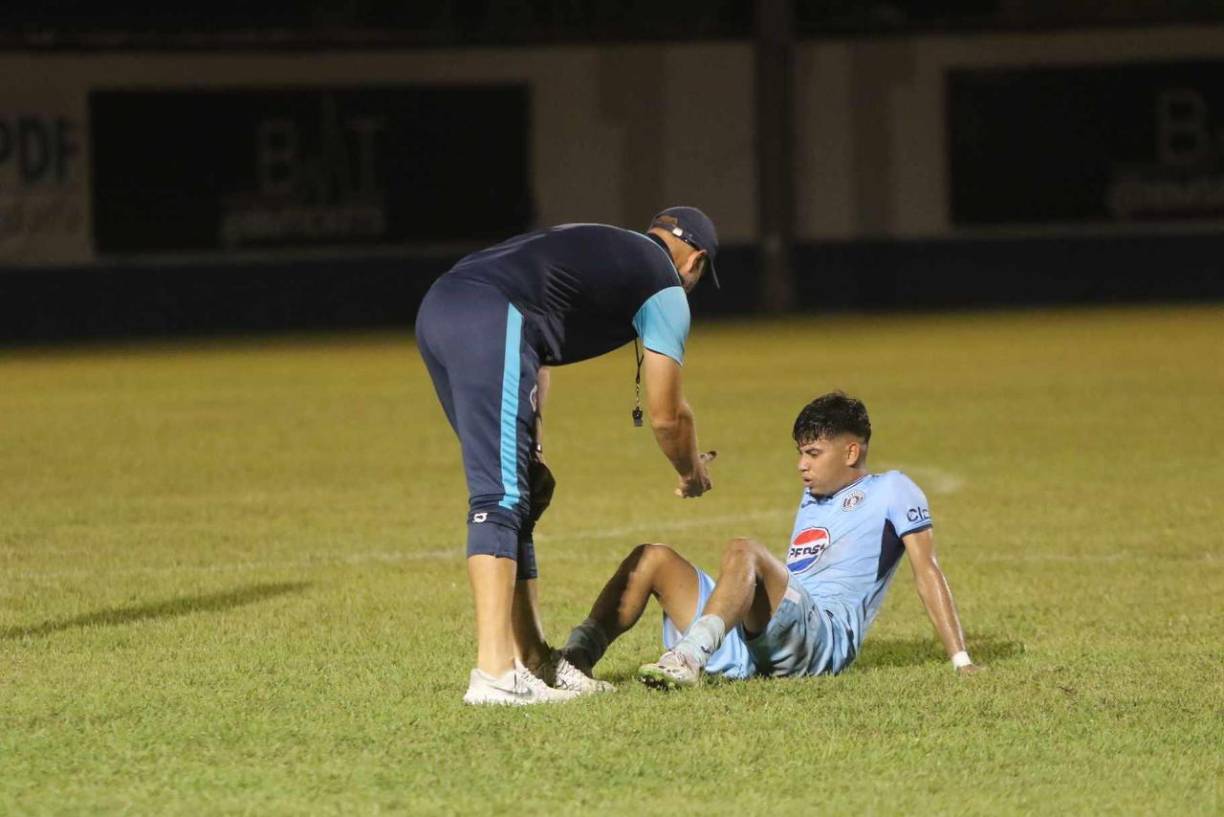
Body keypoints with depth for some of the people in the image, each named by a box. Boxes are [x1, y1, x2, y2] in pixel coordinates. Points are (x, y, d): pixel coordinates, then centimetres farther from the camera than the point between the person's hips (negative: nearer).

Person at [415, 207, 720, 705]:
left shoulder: (595, 247, 34)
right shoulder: (665, 288, 13)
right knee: (500, 497, -12)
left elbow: (533, 356, 33)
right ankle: (494, 672, -21)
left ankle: (533, 661, 19)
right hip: (489, 319, -8)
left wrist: (531, 454, 29)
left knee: (517, 494, 16)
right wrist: (694, 474, 36)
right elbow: (666, 416, 17)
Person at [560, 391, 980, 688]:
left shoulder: (891, 491, 9)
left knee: (742, 551, -33)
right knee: (652, 557, -3)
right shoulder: (812, 500, 32)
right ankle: (576, 655, -25)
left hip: (823, 638, -8)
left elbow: (927, 573, 2)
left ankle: (689, 658, -56)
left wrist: (960, 660, -3)